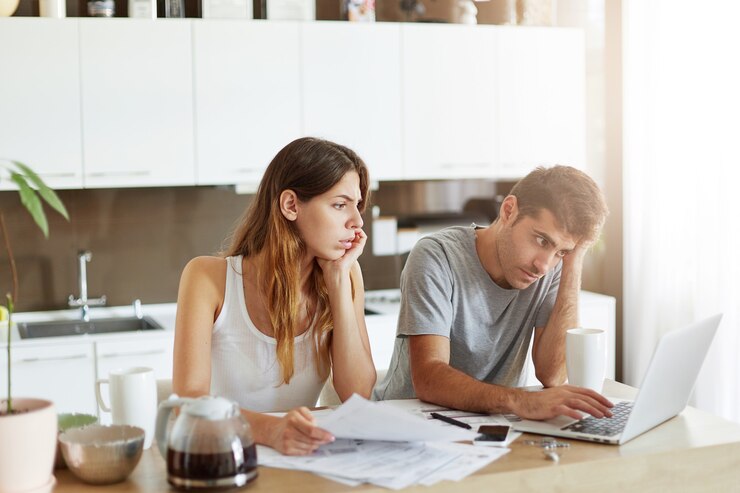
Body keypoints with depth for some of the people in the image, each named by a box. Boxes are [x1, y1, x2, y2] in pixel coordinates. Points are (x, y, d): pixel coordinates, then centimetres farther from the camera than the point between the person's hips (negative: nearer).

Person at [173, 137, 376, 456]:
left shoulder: (345, 276, 0)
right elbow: (189, 399, -19)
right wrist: (269, 428, -37)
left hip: (302, 457, 1)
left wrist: (339, 282, -11)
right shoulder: (209, 277, -9)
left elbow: (359, 395, -7)